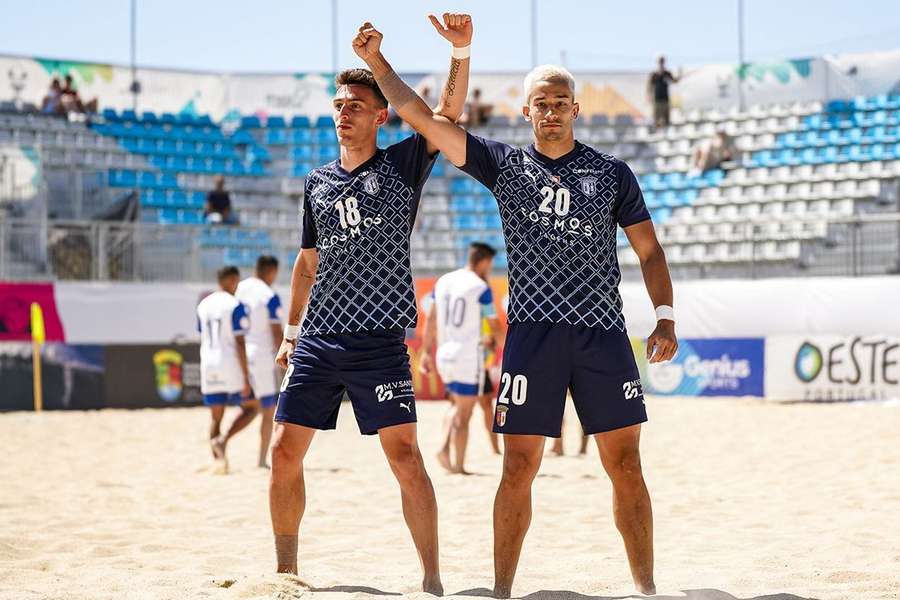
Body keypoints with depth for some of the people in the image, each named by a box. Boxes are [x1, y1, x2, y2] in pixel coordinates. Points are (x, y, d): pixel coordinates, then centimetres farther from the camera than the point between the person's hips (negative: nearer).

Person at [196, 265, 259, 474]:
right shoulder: (235, 305, -9)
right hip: (231, 365, -6)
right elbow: (240, 342, -13)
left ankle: (218, 461, 6)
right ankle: (222, 440, -13)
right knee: (250, 408, 8)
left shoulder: (203, 305, 12)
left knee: (216, 417, 12)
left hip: (208, 367, 6)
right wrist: (245, 377, -13)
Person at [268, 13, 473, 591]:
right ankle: (285, 573, 15)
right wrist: (291, 328, 19)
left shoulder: (403, 164, 2)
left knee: (404, 455, -10)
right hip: (318, 341, 5)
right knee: (285, 451, 3)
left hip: (380, 340, -5)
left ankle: (432, 578, -4)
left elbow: (447, 114, -13)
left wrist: (461, 52, -27)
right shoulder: (318, 181, 15)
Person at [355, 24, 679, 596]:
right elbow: (423, 118, 5)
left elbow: (649, 249, 11)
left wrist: (665, 317, -1)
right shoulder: (505, 165, 8)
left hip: (604, 333, 0)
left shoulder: (611, 172, 9)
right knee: (519, 469, -2)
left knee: (626, 467, 1)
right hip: (532, 332, 0)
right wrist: (377, 61, 2)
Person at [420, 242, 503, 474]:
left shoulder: (443, 281, 9)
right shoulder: (481, 288, -9)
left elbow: (431, 319, 11)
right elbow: (495, 327, -4)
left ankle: (445, 448, 2)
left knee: (457, 405, 22)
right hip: (469, 356, -6)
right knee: (464, 415, 2)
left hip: (444, 355, 6)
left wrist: (426, 352, 15)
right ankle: (458, 466, 4)